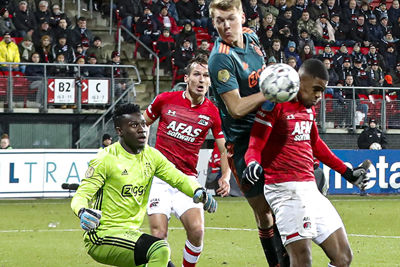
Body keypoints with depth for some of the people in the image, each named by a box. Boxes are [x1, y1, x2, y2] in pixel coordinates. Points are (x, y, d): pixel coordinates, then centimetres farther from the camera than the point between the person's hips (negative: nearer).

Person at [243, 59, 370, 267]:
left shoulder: (309, 107, 16)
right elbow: (254, 146, -11)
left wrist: (346, 172, 37)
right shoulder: (276, 103, -8)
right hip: (286, 189, -9)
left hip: (311, 189, 9)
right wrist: (253, 164, -34)